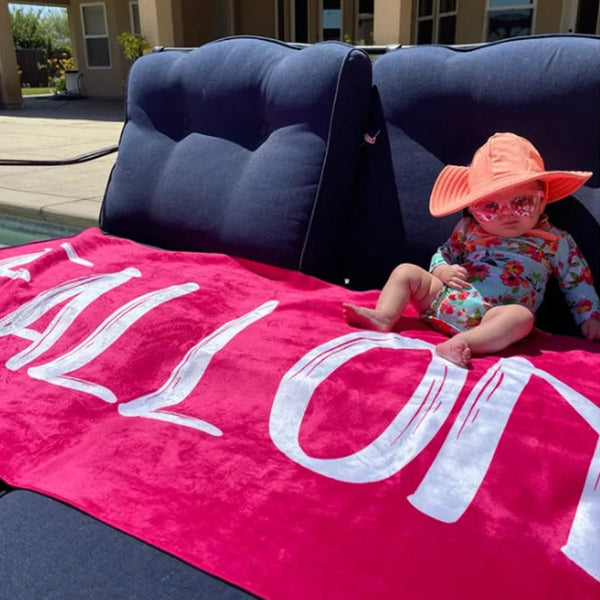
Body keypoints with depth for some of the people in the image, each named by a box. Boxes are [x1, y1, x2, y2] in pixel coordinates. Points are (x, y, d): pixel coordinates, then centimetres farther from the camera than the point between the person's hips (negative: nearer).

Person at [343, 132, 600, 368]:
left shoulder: (555, 242, 6)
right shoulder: (469, 228, 10)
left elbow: (578, 282, 16)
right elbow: (443, 253, 19)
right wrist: (443, 271, -2)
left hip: (493, 317, -3)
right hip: (442, 299, 3)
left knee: (521, 316, -34)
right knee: (406, 272, -3)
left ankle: (463, 343, -50)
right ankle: (384, 317, -21)